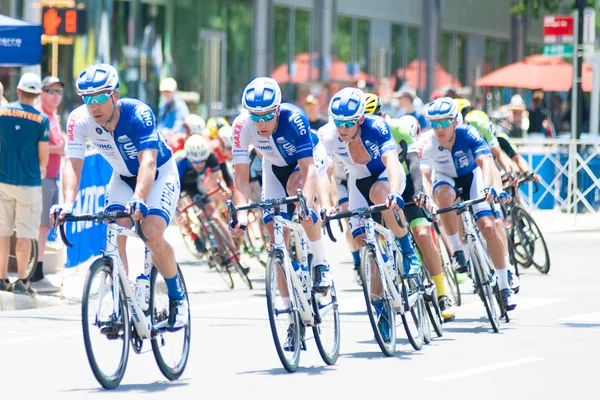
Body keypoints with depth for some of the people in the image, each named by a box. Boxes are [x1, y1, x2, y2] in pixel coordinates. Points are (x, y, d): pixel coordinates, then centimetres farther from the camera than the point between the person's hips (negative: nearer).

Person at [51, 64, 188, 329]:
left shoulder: (138, 114, -33)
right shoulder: (79, 119, -22)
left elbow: (148, 161, -43)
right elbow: (73, 163, -26)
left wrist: (139, 199, -59)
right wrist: (68, 203, -43)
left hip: (159, 175, -4)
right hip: (123, 177, 4)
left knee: (153, 235, -24)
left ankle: (177, 297, -3)